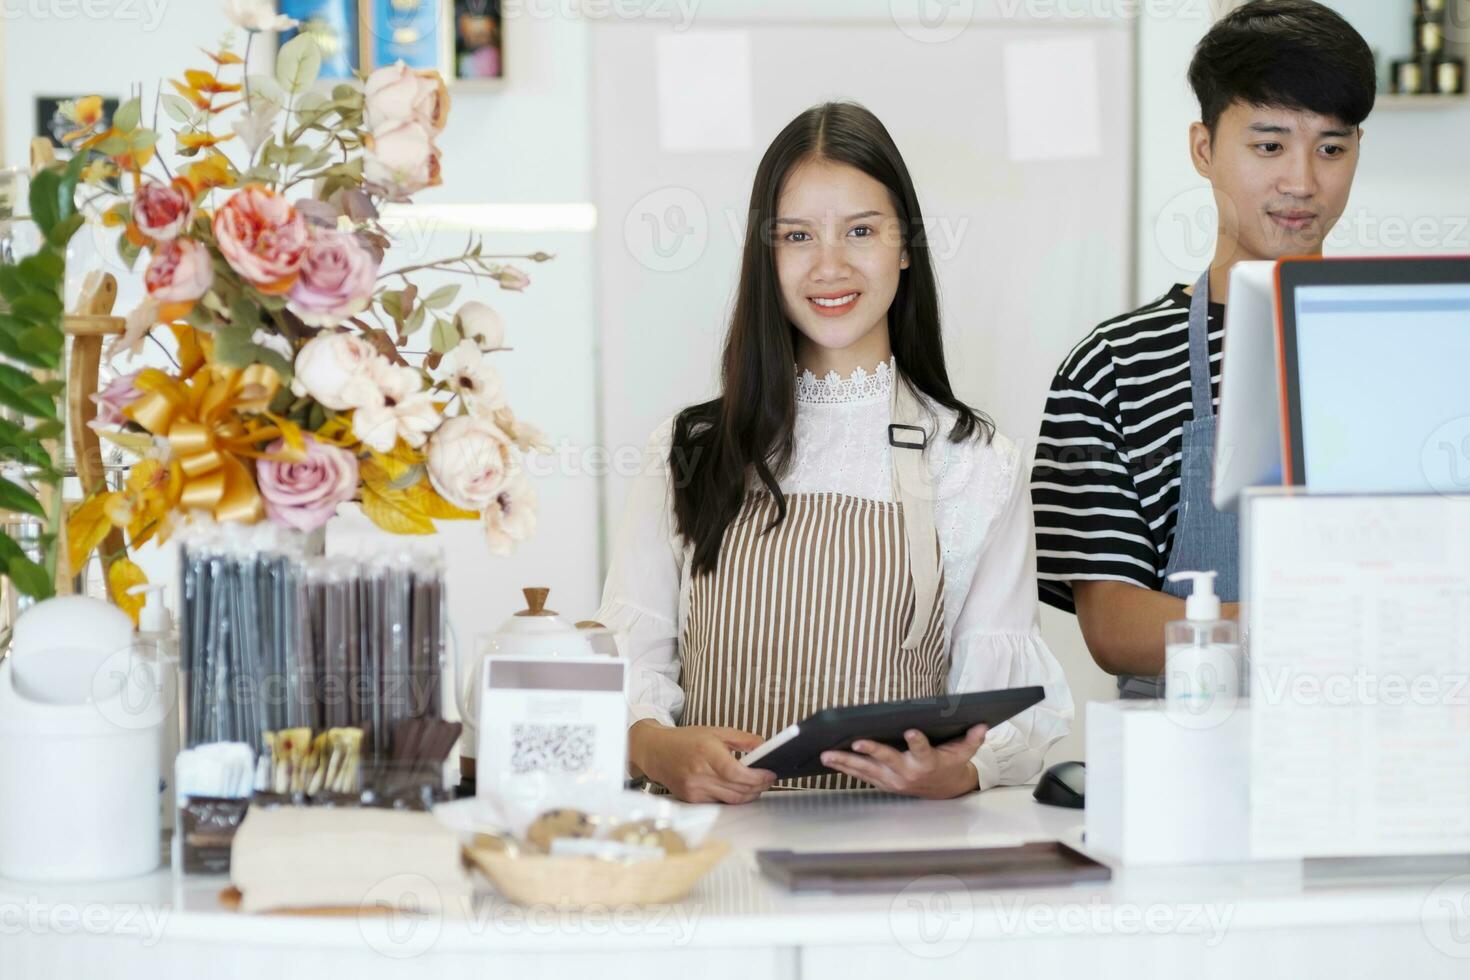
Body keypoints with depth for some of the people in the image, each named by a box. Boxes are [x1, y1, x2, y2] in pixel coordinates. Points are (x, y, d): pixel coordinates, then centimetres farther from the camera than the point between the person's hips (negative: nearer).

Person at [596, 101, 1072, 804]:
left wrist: (957, 772, -18)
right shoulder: (693, 451, 14)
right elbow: (625, 654, 9)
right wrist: (658, 748, -14)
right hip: (714, 829, 2)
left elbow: (1010, 700, 5)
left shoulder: (977, 467, 10)